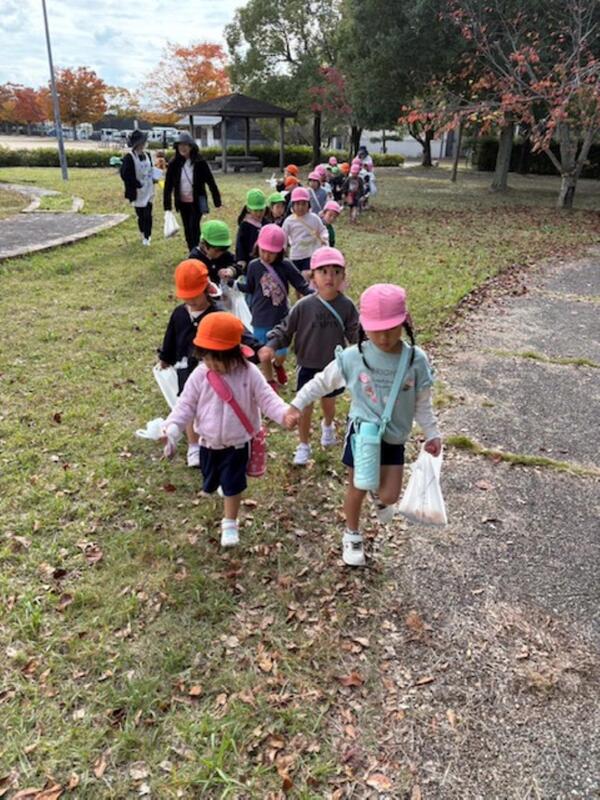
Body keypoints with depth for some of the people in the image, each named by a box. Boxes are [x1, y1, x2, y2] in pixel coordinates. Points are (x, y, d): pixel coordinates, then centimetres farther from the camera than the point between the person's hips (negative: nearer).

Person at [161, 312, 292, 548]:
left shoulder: (249, 374, -17)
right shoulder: (200, 375, -12)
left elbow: (267, 399, -17)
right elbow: (186, 404, -9)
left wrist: (284, 414, -36)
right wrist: (172, 429, -22)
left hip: (237, 444, -3)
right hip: (208, 442, 3)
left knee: (232, 484, 7)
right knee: (210, 483, 20)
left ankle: (230, 524, 26)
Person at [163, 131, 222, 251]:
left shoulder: (200, 163, -10)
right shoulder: (174, 164, -4)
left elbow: (210, 182, -7)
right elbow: (168, 185, -4)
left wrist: (217, 202, -7)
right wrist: (167, 206, -8)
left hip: (197, 202, -4)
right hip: (182, 202, 4)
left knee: (194, 227, -12)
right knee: (187, 230, 11)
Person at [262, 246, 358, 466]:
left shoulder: (346, 306, -11)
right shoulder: (304, 306, -15)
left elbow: (355, 334, -4)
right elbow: (285, 329, -8)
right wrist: (271, 346, -21)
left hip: (334, 366, 2)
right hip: (308, 366, -1)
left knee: (328, 402, 22)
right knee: (305, 406, 5)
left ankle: (328, 425, 56)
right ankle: (304, 445, 26)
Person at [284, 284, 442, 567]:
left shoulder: (416, 360, -12)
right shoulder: (352, 357, -16)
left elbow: (422, 403, 0)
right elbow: (322, 382, -2)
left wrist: (432, 434, 3)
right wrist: (297, 405, -6)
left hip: (394, 438, 2)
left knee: (390, 496, 5)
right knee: (357, 488, 11)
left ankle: (378, 495, 45)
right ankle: (352, 536, 38)